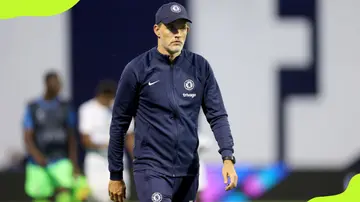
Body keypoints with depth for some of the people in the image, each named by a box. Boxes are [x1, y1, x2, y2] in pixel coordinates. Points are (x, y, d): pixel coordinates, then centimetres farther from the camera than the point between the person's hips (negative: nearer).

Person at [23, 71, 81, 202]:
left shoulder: (65, 107, 7)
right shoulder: (33, 108, 0)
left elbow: (71, 138, 11)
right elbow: (27, 137, -6)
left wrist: (74, 164, 7)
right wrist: (36, 155, -24)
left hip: (61, 161, 1)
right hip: (39, 164, -1)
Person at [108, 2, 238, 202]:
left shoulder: (200, 67, 3)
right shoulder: (137, 69, -5)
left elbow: (217, 115, 2)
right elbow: (119, 123, 1)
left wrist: (228, 158, -13)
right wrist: (115, 176, 3)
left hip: (188, 172, 4)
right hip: (152, 169, -4)